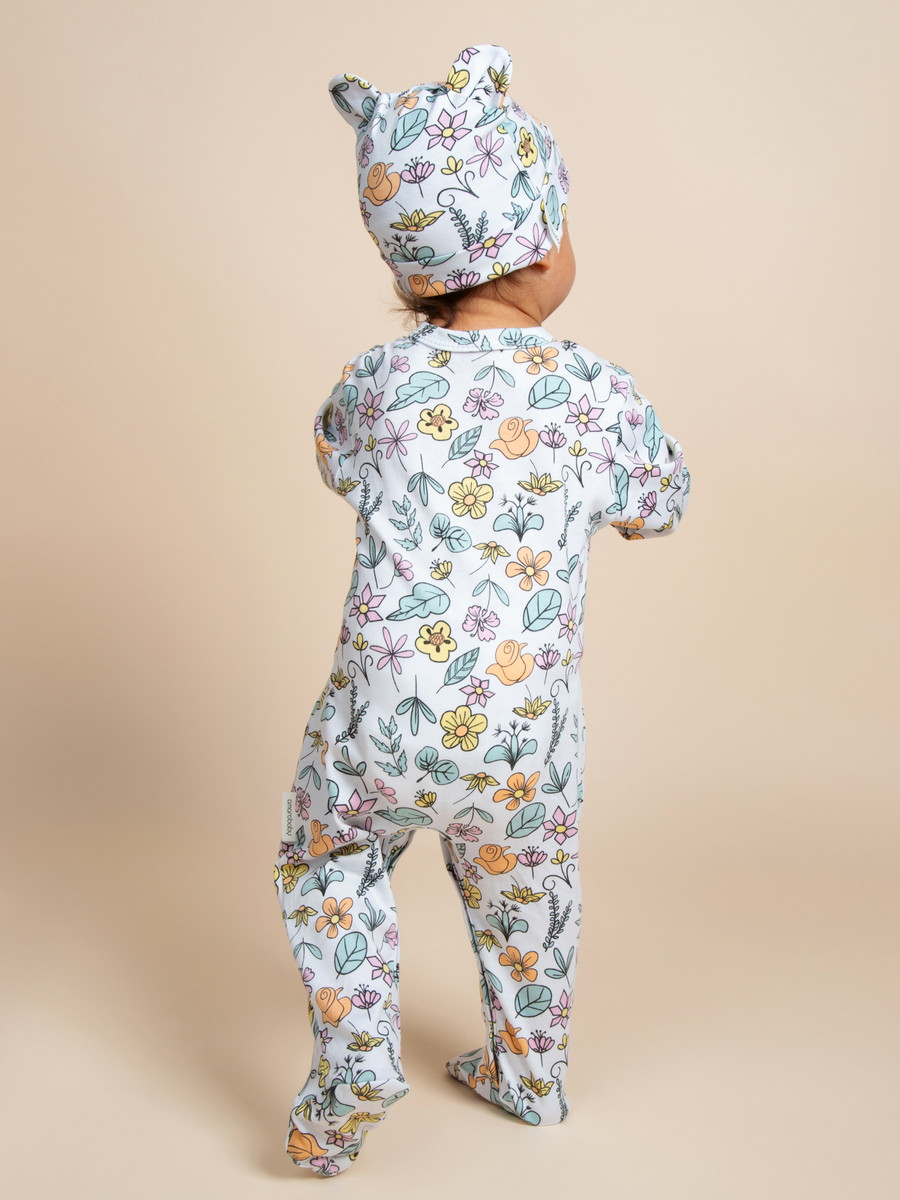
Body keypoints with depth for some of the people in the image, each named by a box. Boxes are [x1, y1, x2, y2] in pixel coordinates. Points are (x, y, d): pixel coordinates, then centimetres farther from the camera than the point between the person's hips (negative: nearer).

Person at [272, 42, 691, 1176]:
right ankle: (530, 1074, 47)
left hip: (381, 728, -1)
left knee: (325, 865, 28)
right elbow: (658, 509, 13)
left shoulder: (378, 380, -5)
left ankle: (353, 1063, 21)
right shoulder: (601, 396, -6)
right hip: (523, 745, 1)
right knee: (524, 896, 28)